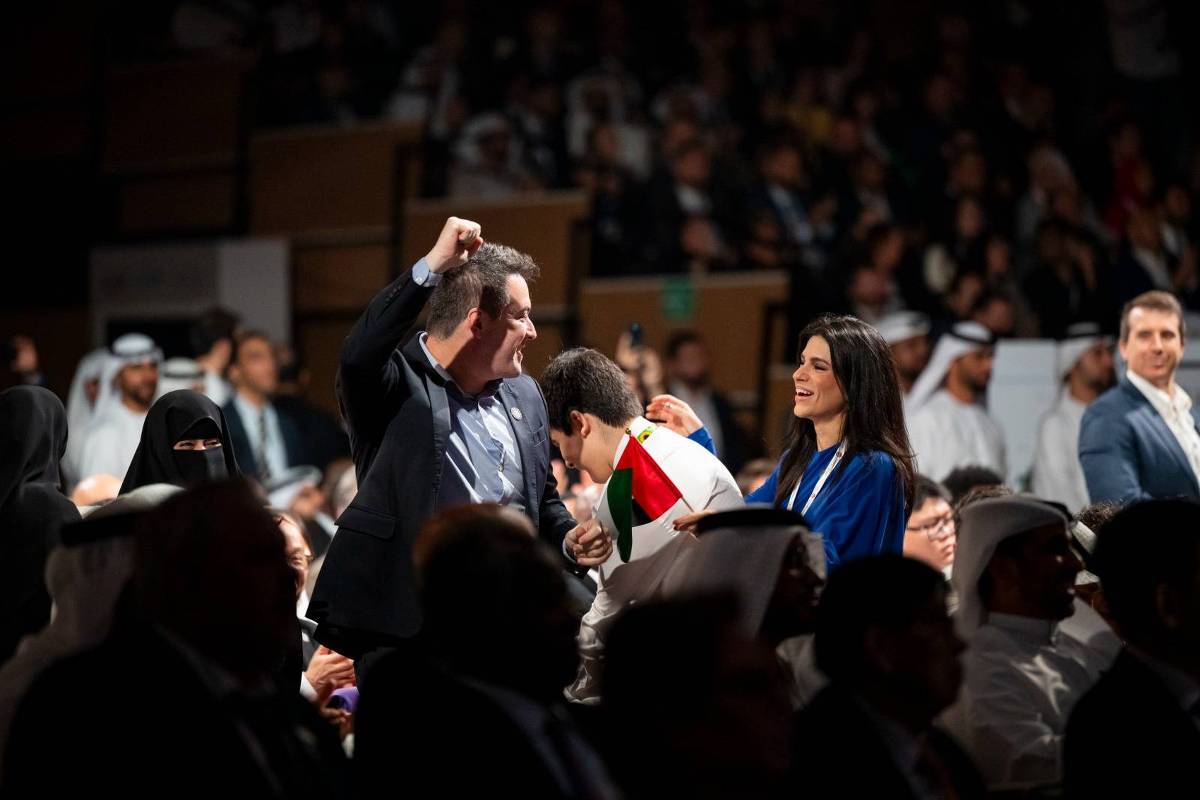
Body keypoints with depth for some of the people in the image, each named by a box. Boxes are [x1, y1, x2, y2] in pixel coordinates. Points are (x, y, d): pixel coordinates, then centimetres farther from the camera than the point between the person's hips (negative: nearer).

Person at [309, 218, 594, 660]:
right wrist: (432, 266, -29)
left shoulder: (524, 395, 16)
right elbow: (358, 354, -30)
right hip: (398, 620, -6)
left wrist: (570, 538, 2)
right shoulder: (398, 387, -6)